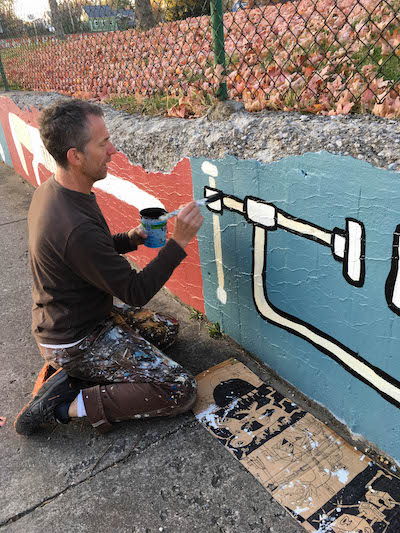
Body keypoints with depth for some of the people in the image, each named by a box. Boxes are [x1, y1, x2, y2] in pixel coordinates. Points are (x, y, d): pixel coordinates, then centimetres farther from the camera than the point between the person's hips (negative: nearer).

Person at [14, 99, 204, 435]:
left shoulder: (50, 191, -3)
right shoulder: (76, 227, -34)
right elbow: (136, 293, -24)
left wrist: (130, 239, -2)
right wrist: (179, 241, -22)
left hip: (67, 319, 9)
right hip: (75, 340, -9)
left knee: (167, 329, 20)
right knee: (181, 391, -10)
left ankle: (69, 371, 12)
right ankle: (64, 406, -5)